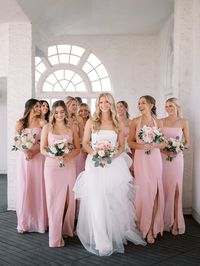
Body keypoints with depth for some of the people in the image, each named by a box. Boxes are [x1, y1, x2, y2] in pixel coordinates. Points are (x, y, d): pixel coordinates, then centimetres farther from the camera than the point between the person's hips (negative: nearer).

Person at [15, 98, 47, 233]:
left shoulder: (42, 122, 2)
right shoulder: (20, 123, 7)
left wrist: (33, 151, -18)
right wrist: (26, 151, -14)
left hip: (39, 158, -1)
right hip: (24, 158, 1)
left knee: (39, 188, 1)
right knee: (24, 188, 2)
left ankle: (40, 222, 14)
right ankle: (24, 222, 15)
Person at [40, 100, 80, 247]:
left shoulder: (71, 129, 8)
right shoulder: (47, 127, 5)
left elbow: (77, 148, 9)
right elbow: (42, 149, 2)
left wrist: (68, 155, -11)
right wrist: (53, 155, -16)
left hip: (68, 166, 2)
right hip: (52, 166, -2)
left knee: (69, 199, 6)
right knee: (54, 200, -1)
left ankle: (67, 230, 25)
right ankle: (55, 236, 7)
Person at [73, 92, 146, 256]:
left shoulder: (118, 124, 8)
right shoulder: (91, 122, 6)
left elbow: (122, 146, 8)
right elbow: (85, 143, 6)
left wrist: (112, 155, -11)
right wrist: (93, 153, -13)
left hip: (114, 164, 1)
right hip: (95, 164, -1)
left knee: (114, 201, 4)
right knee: (97, 201, -2)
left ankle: (116, 235, 23)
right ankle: (101, 240, 8)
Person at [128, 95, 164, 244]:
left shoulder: (157, 122, 6)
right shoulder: (135, 121, 3)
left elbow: (162, 144, 8)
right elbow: (130, 142, 3)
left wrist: (153, 145, -11)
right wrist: (141, 146, -14)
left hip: (155, 159, 2)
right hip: (141, 159, -1)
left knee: (155, 191, 4)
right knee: (144, 191, -2)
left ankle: (152, 227, 20)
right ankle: (145, 228, 13)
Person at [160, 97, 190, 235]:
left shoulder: (183, 122, 4)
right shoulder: (161, 121, 7)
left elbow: (188, 142, 7)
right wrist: (163, 150, -10)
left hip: (176, 158, -1)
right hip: (162, 157, 1)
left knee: (175, 188, -1)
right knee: (163, 188, 3)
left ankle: (175, 221, 9)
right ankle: (164, 219, 16)